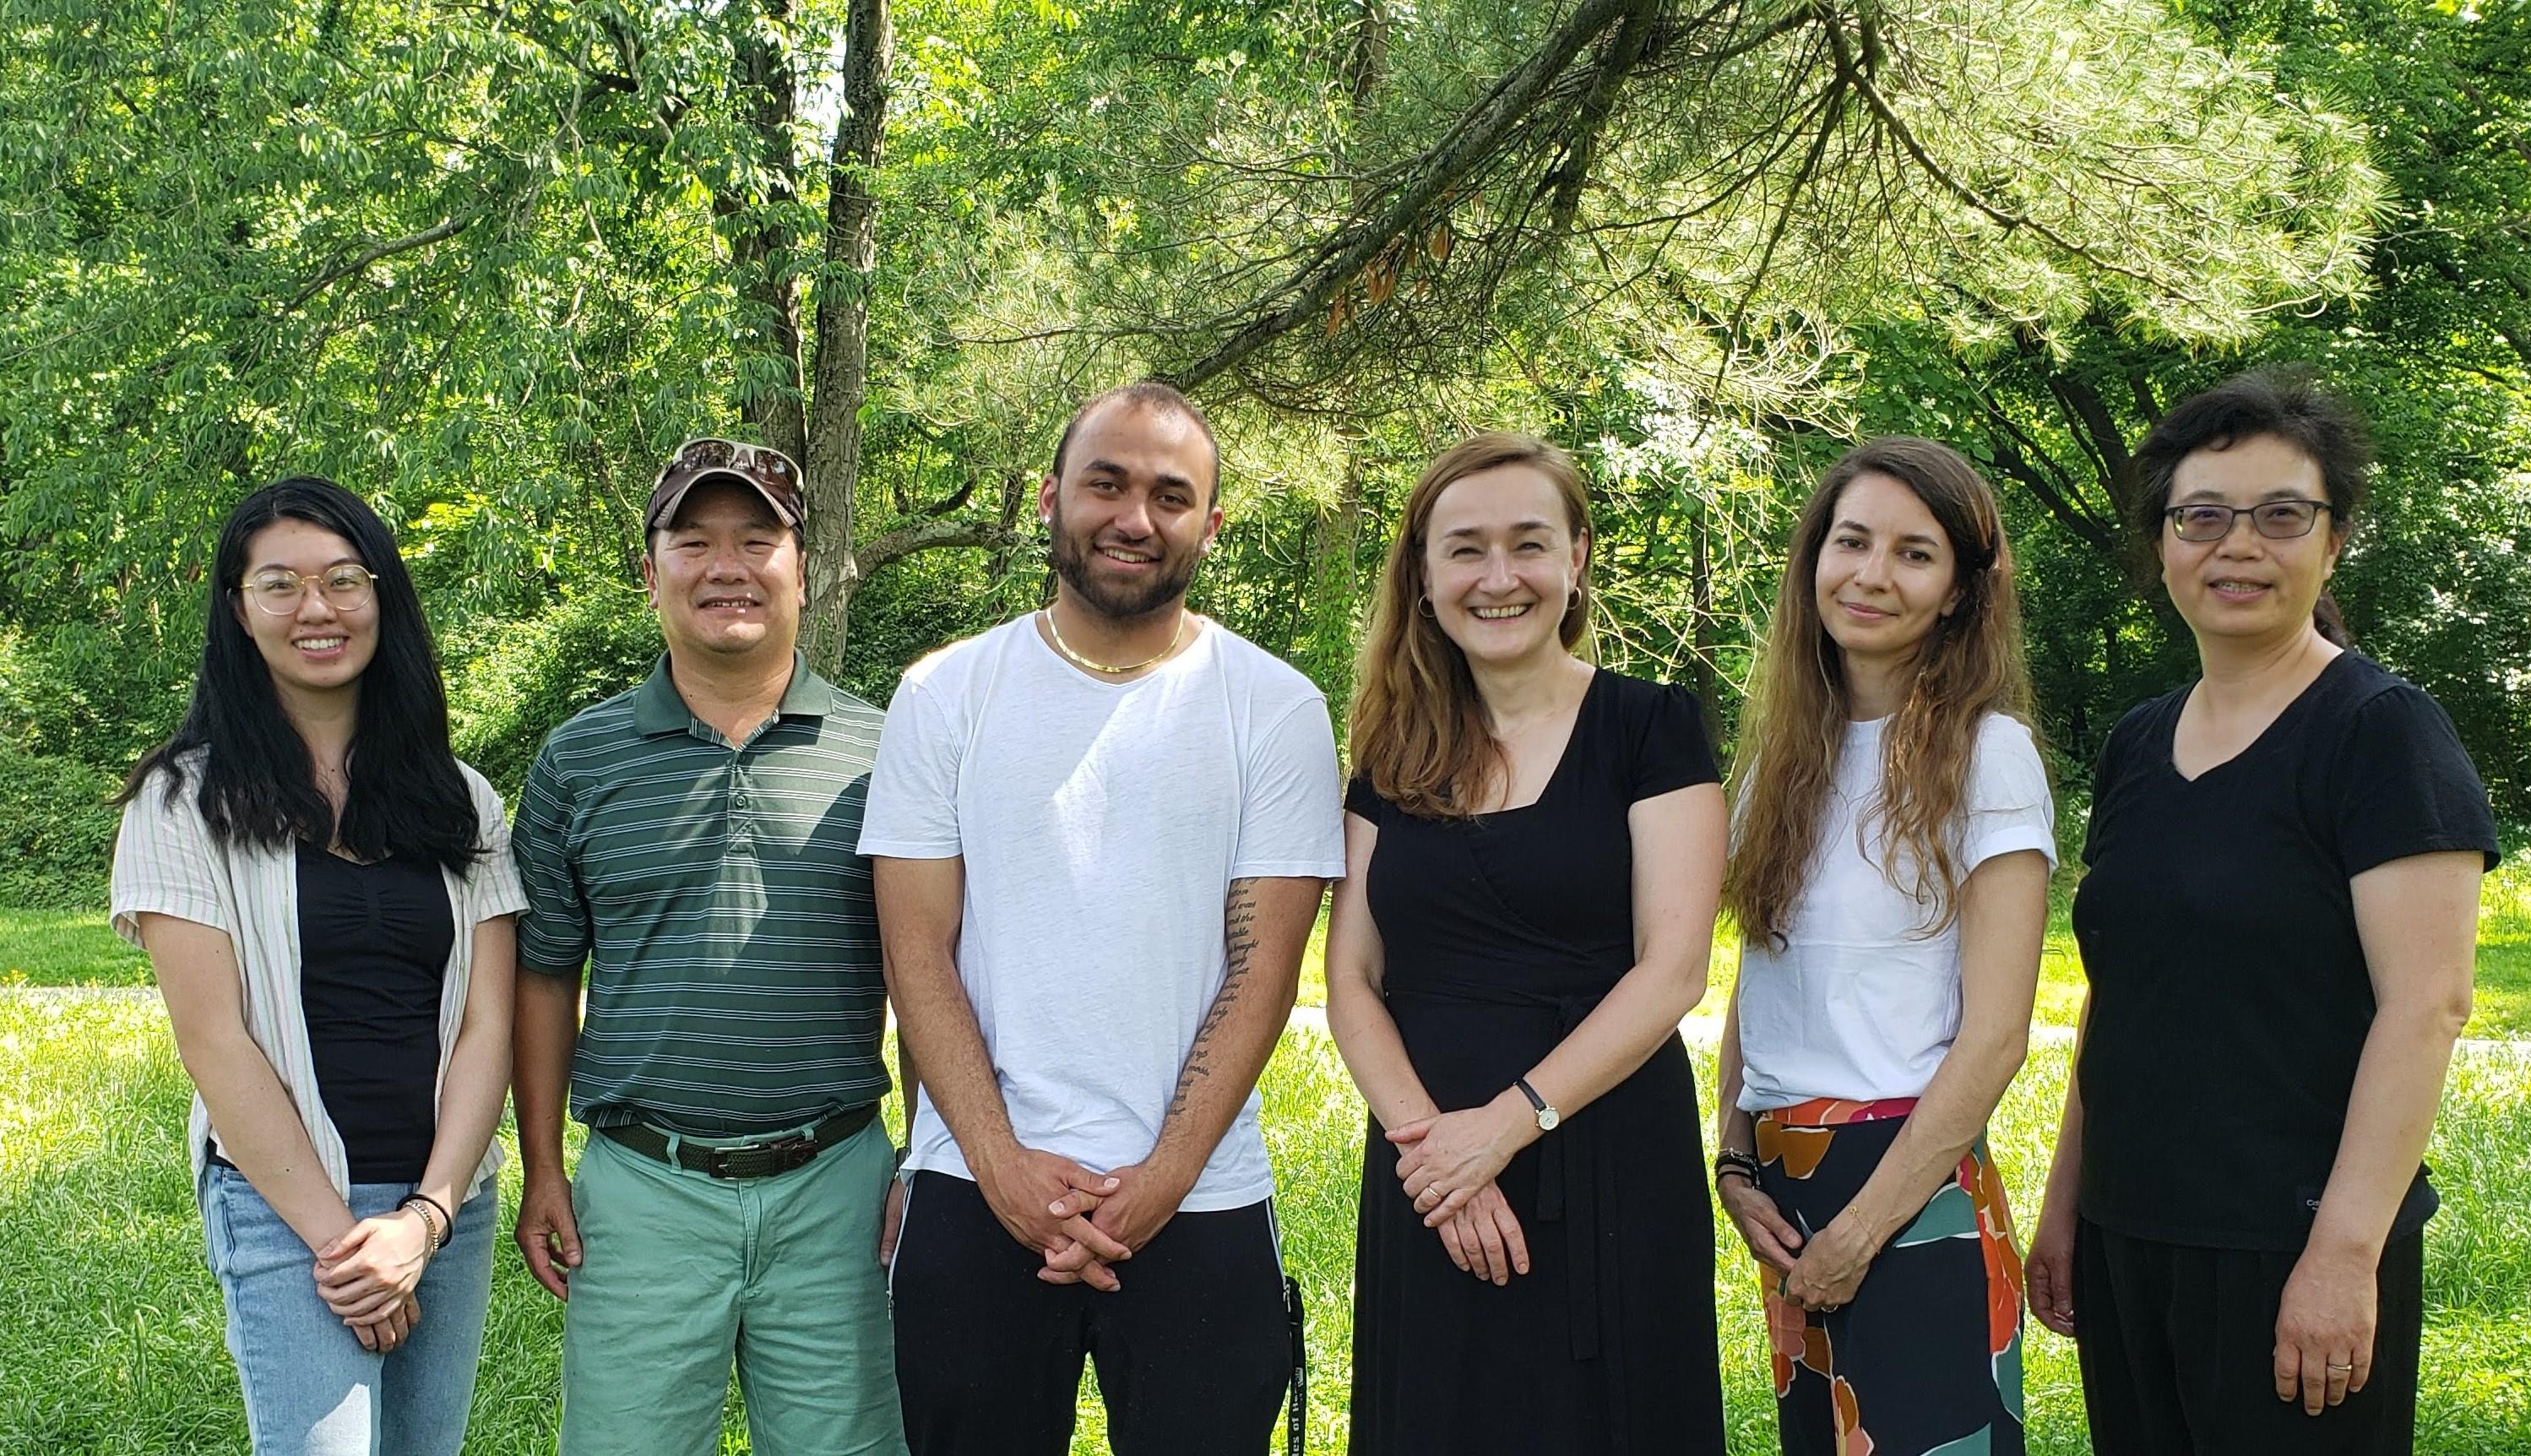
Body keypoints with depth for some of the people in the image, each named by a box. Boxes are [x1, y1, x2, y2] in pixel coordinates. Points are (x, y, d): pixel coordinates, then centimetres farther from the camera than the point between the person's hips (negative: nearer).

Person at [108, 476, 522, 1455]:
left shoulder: (460, 803, 8)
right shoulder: (190, 800, -2)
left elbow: (486, 1026, 3)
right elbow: (212, 1040, -7)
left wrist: (426, 1218, -9)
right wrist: (335, 1234, -11)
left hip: (449, 1202, 4)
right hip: (282, 1207, -4)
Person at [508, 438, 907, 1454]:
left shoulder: (877, 755, 3)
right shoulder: (578, 761, 5)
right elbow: (544, 976, 10)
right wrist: (541, 1171, 6)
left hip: (834, 1187, 0)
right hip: (642, 1190, 0)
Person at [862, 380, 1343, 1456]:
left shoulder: (1276, 709, 1)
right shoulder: (945, 695, 4)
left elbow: (1262, 969, -3)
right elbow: (916, 952, 0)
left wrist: (1157, 1184, -12)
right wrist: (1004, 1165, -10)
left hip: (1200, 1209, -1)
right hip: (976, 1196, 1)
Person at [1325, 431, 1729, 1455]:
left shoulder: (1648, 728, -2)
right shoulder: (1397, 754, 9)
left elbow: (1671, 971, -10)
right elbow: (1352, 980, 5)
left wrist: (1510, 1121, -17)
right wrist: (1424, 1136, -11)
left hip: (1607, 1171, -3)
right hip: (1426, 1187, 3)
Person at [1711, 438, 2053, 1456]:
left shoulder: (1984, 753, -8)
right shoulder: (1784, 750, 10)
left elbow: (1994, 1035, -12)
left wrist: (1862, 1228, -13)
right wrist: (1732, 1162, 0)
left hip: (1915, 1189, -6)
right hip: (1781, 1196, 6)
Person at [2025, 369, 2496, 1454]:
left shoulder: (2380, 732, -9)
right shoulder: (2137, 747, 10)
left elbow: (2426, 1004, -15)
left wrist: (2345, 1251, -20)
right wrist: (2064, 1202, 14)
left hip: (2295, 1256, -6)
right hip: (2128, 1244, 6)